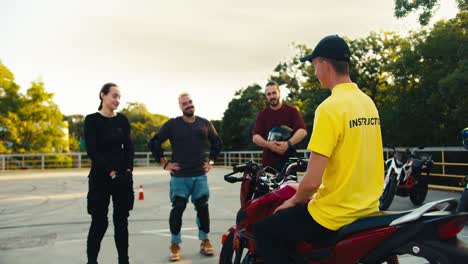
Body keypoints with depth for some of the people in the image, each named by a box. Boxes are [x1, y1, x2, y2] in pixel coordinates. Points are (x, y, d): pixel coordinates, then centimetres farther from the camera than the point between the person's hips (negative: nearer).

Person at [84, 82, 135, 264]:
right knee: (99, 222, 1)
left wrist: (128, 169, -7)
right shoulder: (92, 120, -5)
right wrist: (110, 171, -17)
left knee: (121, 221, 8)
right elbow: (92, 151, -11)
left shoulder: (122, 120, 8)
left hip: (123, 176, 4)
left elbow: (128, 147, 7)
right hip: (100, 177, -4)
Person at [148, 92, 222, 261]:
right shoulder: (172, 124, -2)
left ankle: (205, 241, 19)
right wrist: (165, 163, -2)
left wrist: (211, 161, 12)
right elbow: (154, 143, 0)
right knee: (178, 209, -1)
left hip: (200, 175, 3)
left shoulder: (205, 124, 8)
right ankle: (175, 244, 10)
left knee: (202, 207, 6)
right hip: (179, 176, -2)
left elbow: (217, 142, 21)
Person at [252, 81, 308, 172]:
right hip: (268, 162, 2)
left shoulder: (292, 111, 5)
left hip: (288, 160, -1)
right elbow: (255, 137, 2)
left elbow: (302, 131, -7)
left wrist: (288, 143, -24)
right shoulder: (262, 114, 11)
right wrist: (268, 144, -19)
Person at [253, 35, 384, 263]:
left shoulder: (329, 108, -20)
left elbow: (312, 181, -23)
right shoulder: (368, 103, 5)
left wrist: (293, 201, -2)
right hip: (368, 208, 9)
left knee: (264, 229, 7)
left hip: (334, 215, -8)